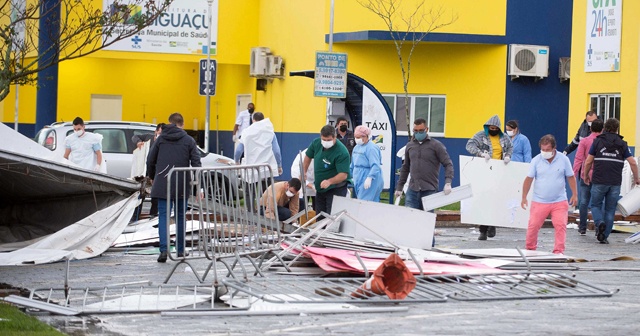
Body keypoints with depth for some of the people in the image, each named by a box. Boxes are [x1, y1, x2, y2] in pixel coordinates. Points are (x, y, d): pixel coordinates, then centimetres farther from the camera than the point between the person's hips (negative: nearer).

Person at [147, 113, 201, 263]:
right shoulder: (189, 141, 4)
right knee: (180, 216, 13)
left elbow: (150, 161, 7)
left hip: (163, 184, 0)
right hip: (182, 185, 0)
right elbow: (196, 163, -1)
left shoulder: (161, 139, 6)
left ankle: (164, 249, -19)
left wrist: (152, 177, 23)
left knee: (163, 216, -3)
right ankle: (180, 250, 18)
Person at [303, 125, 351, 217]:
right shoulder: (316, 143, -7)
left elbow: (343, 175, -32)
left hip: (335, 189, -7)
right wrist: (304, 172, 7)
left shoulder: (342, 152, -27)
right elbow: (308, 156, 13)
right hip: (320, 188, 7)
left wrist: (329, 181, -46)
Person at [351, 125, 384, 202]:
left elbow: (375, 166, -23)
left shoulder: (371, 148, -15)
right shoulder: (357, 147, 15)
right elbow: (353, 164, 26)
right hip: (359, 180, 10)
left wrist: (369, 178, -31)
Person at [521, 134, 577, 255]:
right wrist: (524, 197, 1)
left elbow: (571, 177, 8)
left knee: (560, 226, -10)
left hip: (559, 201, 0)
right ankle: (530, 249, 19)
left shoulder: (563, 159, -1)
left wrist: (574, 194, 6)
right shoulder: (536, 160, -2)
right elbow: (528, 179, 2)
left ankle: (558, 251, -1)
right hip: (539, 202, 0)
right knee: (533, 226, 0)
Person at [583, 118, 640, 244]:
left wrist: (585, 176, 18)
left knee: (595, 205, 13)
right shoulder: (622, 144, 6)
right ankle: (604, 237, 6)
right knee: (610, 210, 9)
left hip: (599, 182, -1)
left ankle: (599, 223, -15)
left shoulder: (597, 141, 3)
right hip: (615, 183, 1)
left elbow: (588, 162, 2)